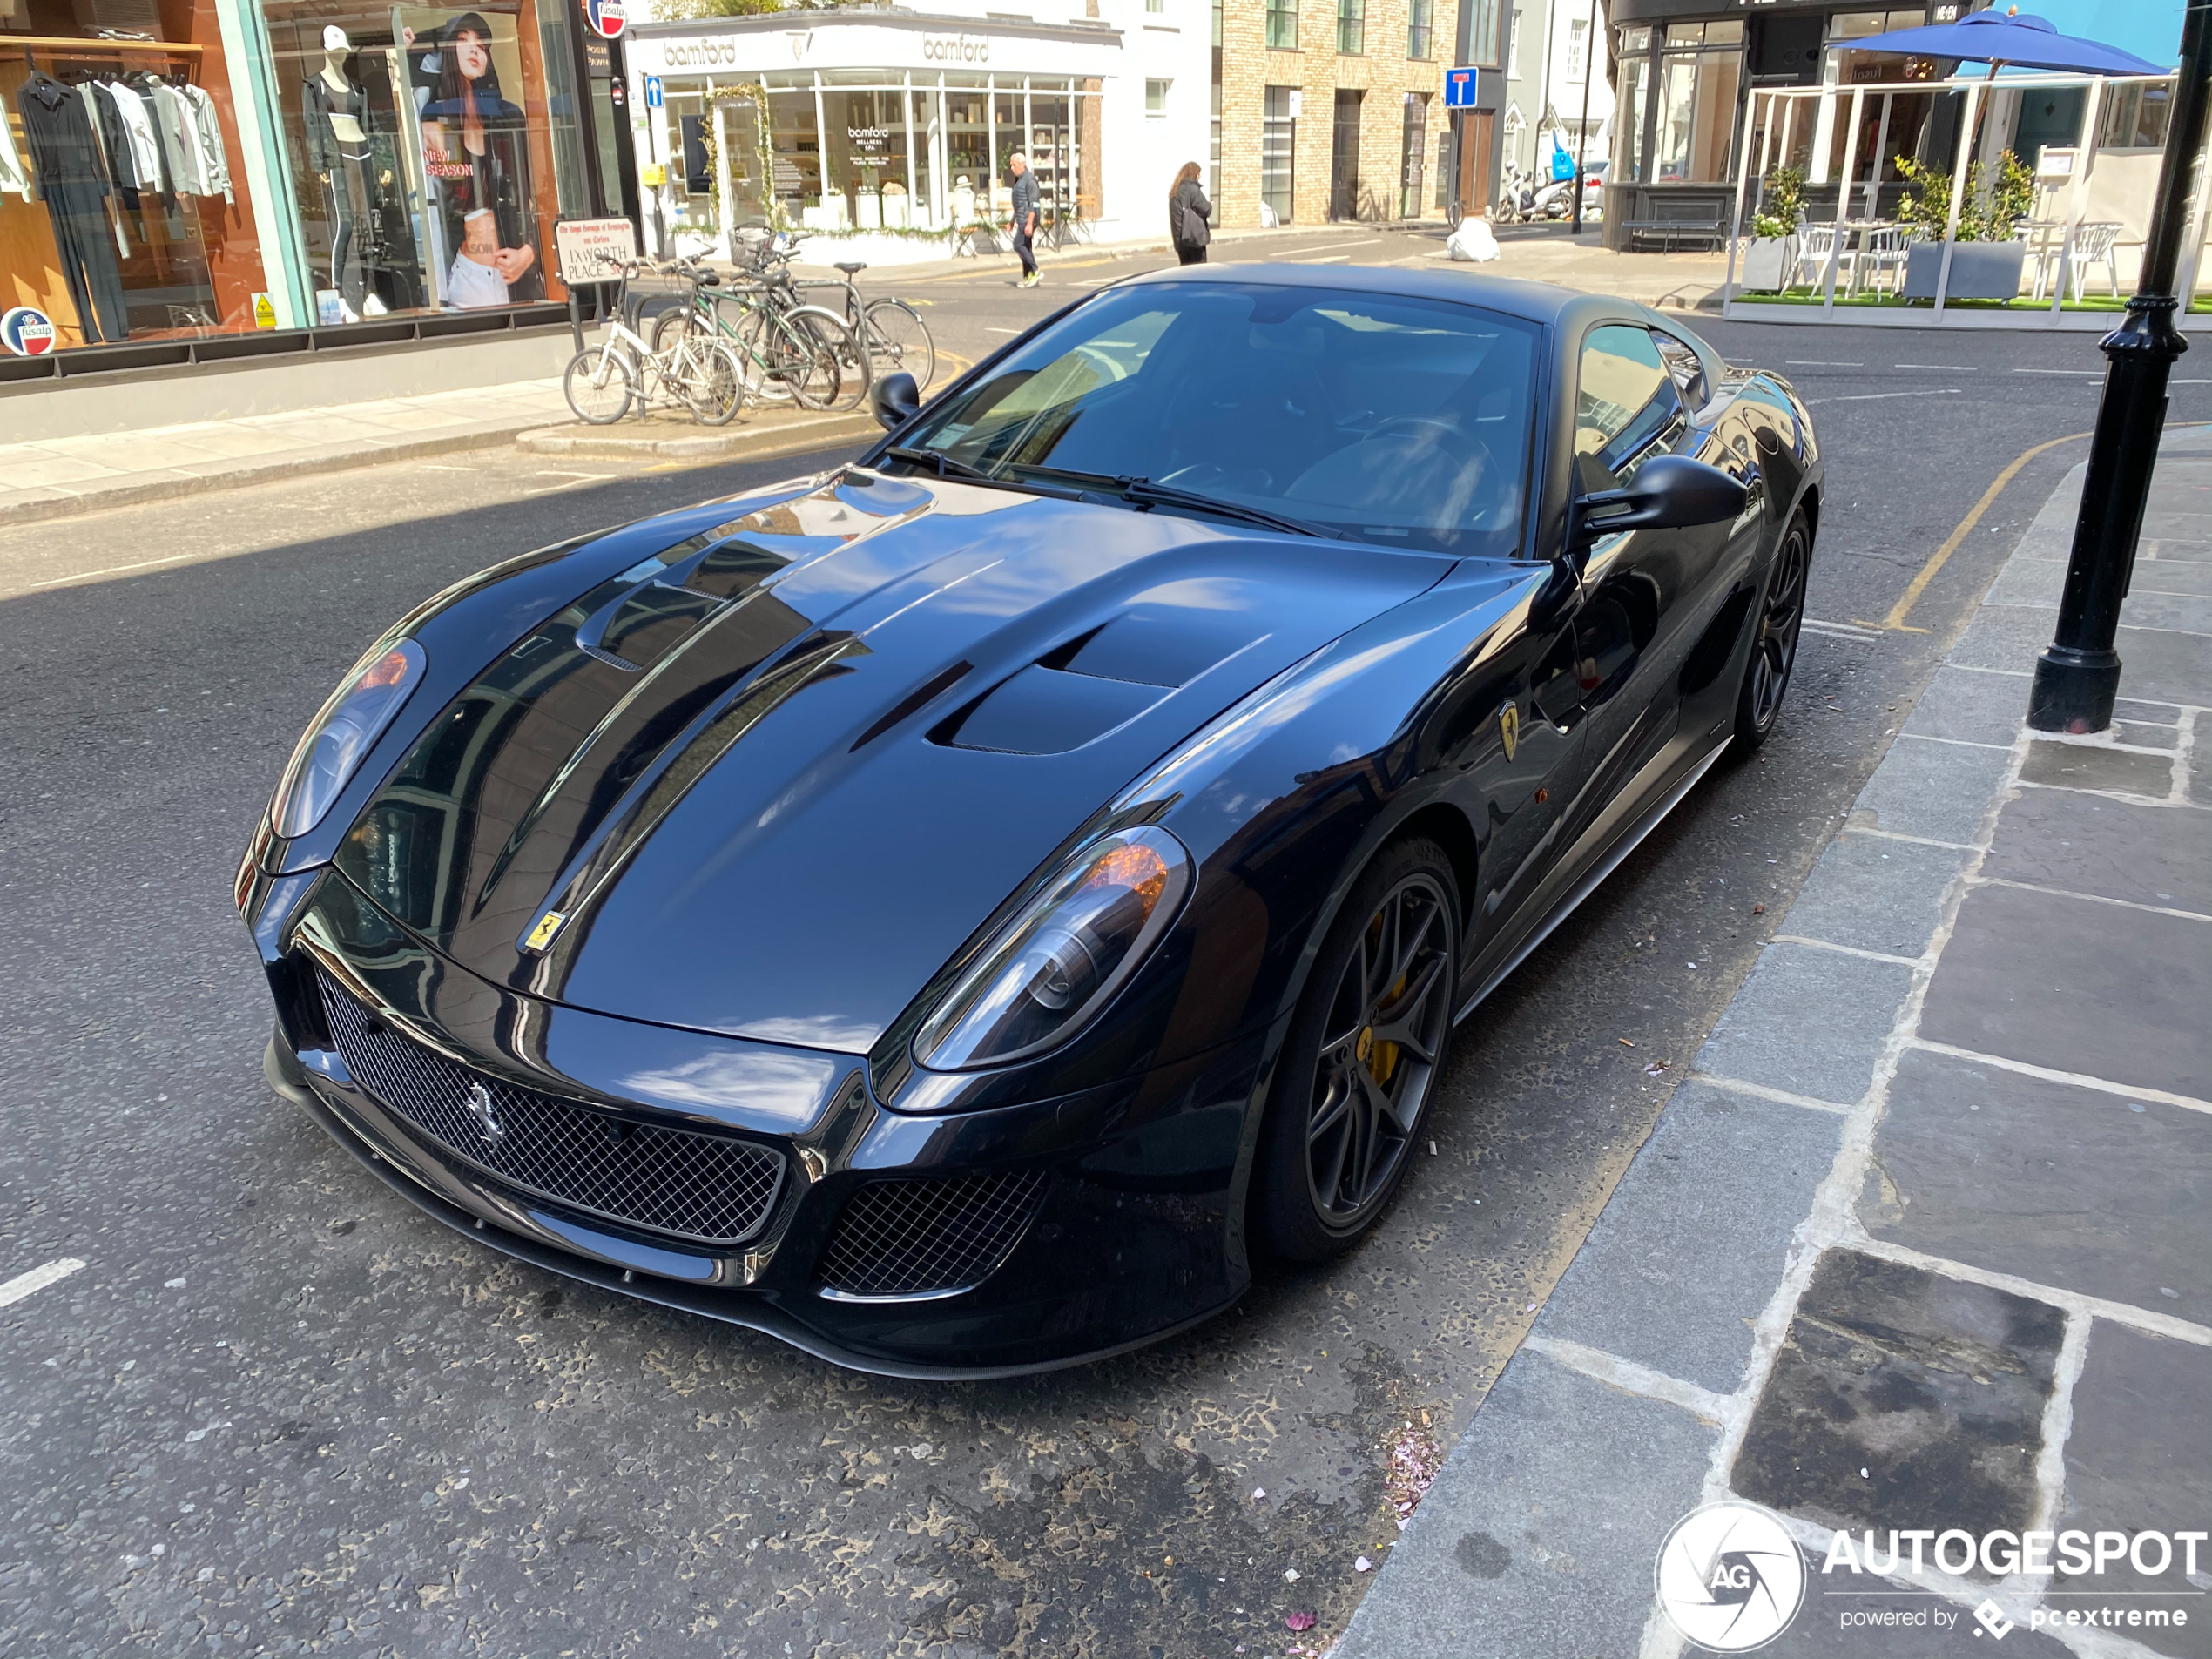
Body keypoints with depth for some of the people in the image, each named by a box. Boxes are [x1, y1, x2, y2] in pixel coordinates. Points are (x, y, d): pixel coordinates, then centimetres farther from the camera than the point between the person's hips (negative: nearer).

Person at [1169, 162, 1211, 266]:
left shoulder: (1174, 192, 14)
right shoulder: (1192, 188, -10)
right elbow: (1205, 209, -10)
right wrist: (1209, 205, 12)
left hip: (1180, 238, 7)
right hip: (1194, 236, -7)